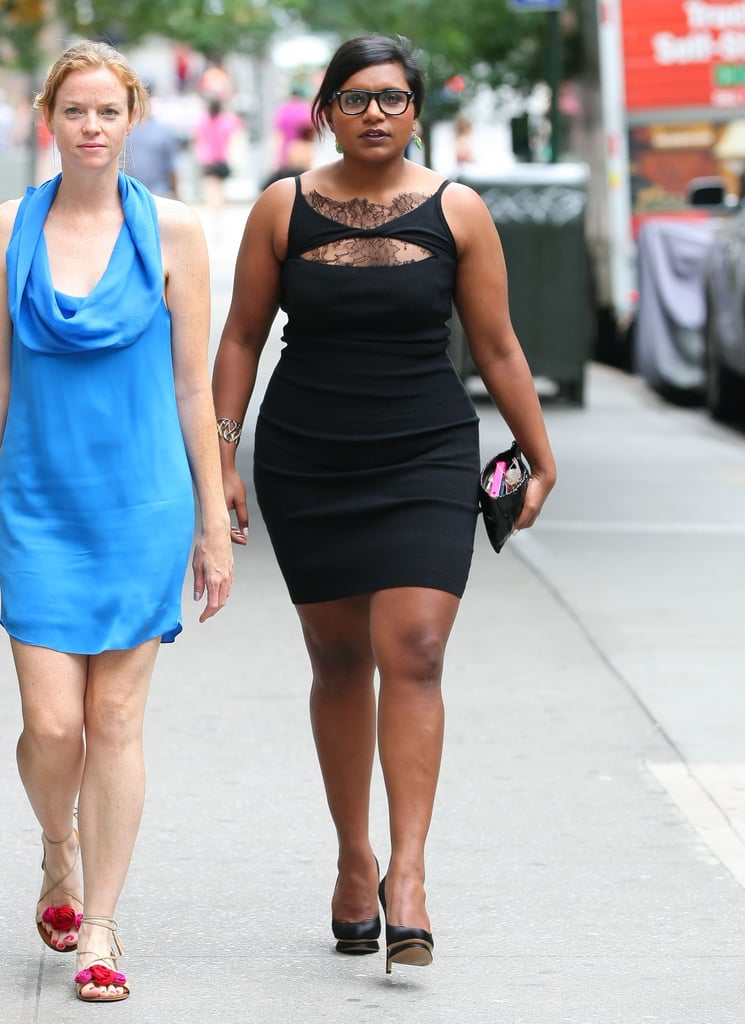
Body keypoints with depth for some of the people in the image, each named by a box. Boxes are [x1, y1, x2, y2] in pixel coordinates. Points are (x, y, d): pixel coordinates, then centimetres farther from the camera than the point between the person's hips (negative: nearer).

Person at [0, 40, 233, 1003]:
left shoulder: (172, 232, 0)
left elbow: (193, 388, 4)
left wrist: (214, 521, 3)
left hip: (142, 503, 0)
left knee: (115, 720, 1)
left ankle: (97, 926, 11)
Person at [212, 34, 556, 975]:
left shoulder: (456, 212, 0)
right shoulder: (283, 209, 1)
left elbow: (497, 349, 6)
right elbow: (241, 339, 5)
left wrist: (540, 461, 8)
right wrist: (220, 462, 0)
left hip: (425, 462, -1)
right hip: (306, 464, 1)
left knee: (413, 654, -13)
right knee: (339, 658, 8)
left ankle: (406, 874, -17)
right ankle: (353, 859, 22)